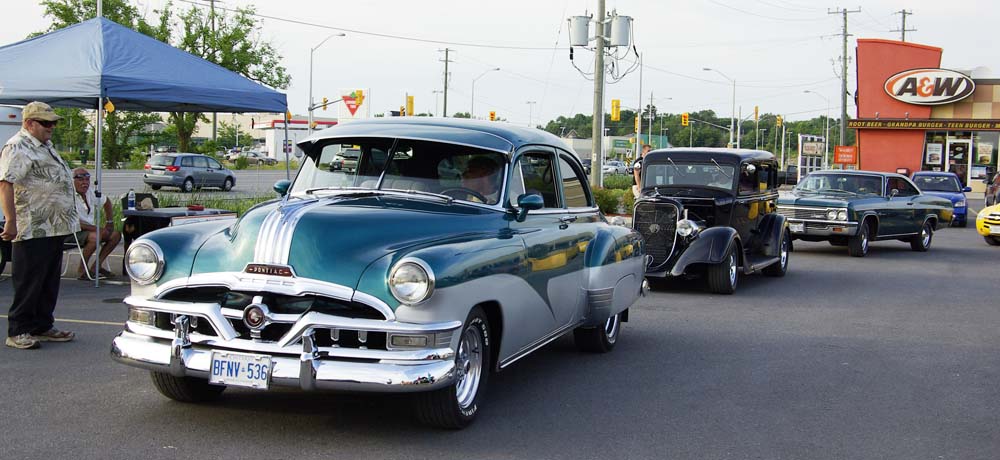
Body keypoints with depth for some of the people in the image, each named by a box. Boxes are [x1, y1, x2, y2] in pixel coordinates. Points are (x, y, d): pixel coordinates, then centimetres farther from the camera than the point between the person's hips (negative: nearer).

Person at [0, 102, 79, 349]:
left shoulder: (45, 146, 19)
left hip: (55, 228, 10)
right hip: (32, 231, -9)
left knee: (49, 283, 14)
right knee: (28, 283, -3)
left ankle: (42, 327, 23)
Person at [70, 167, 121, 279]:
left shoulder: (90, 192, 5)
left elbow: (106, 202, 26)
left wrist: (109, 222, 16)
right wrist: (97, 229, -24)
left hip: (89, 229, 9)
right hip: (71, 232, -8)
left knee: (116, 235, -2)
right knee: (95, 237, -34)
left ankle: (97, 266, 2)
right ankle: (81, 271, -19)